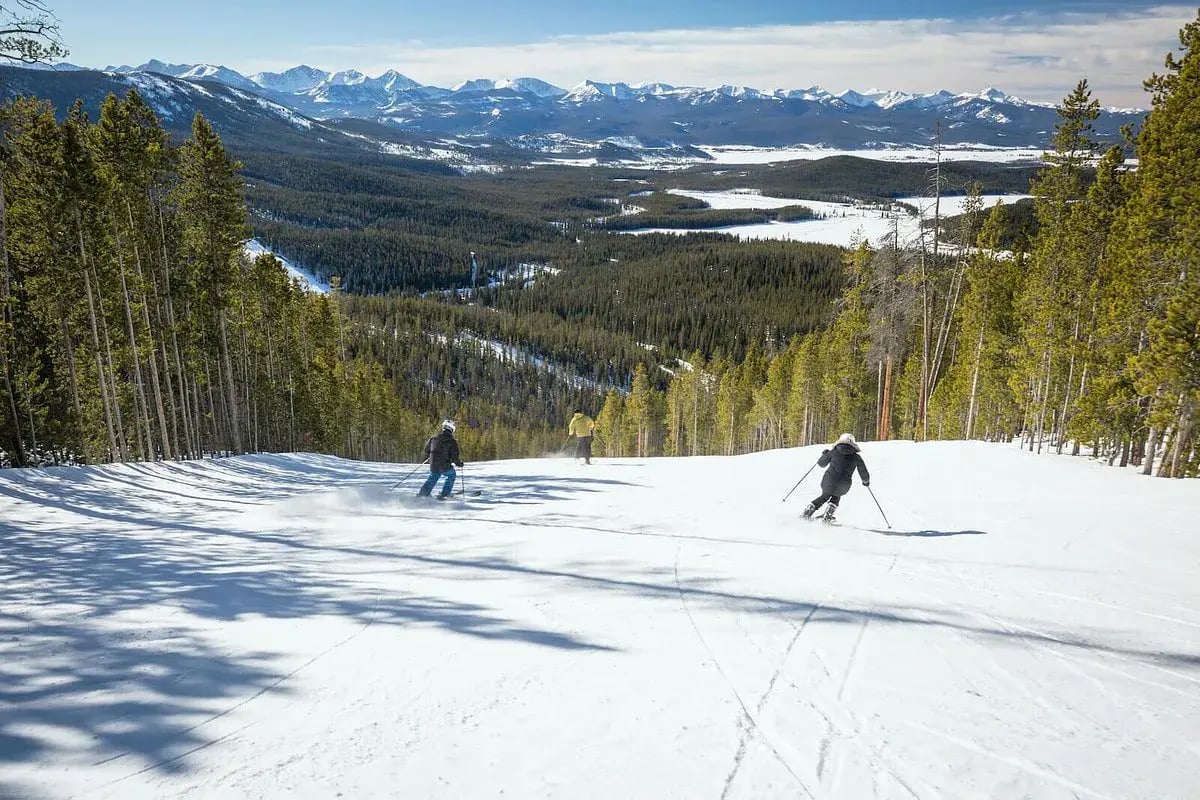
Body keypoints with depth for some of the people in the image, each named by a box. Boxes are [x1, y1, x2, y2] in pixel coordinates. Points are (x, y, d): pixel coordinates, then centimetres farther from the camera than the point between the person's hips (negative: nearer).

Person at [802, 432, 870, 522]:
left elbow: (821, 463, 14)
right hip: (843, 485, -1)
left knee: (825, 497, 26)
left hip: (829, 480, 1)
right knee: (836, 497, 29)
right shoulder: (856, 457, 4)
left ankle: (807, 512, 19)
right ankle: (827, 517, 16)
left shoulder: (834, 451, 4)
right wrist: (866, 481, 34)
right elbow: (863, 472, 13)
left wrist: (825, 454, 34)